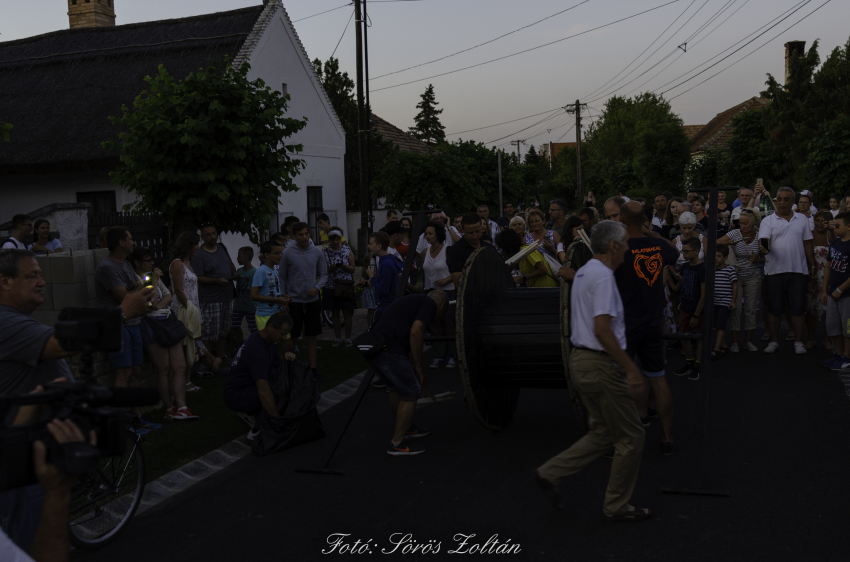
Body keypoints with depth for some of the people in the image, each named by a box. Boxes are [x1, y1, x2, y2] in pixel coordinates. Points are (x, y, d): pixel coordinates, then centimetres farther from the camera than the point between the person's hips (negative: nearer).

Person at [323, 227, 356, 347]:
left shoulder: (348, 251, 2)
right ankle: (338, 338, 16)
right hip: (331, 286, 1)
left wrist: (344, 266, -18)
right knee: (334, 313, 6)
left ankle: (348, 338, 8)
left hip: (346, 286, -1)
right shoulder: (325, 252, 4)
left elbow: (353, 269, 2)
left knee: (347, 312, -2)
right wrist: (330, 268, -16)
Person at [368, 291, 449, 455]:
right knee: (410, 393, 7)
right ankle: (397, 444, 13)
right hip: (389, 350, -9)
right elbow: (415, 333, -13)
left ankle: (405, 428, 47)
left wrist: (420, 384, 44)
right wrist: (419, 368, -3)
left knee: (394, 387, 30)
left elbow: (410, 350, 38)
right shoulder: (430, 303, 6)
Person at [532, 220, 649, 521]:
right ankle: (617, 505, 14)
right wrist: (631, 369, -22)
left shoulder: (584, 272, 14)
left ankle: (549, 472, 15)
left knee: (602, 433, 18)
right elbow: (602, 329, -26)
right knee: (630, 436, 4)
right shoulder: (603, 276, -18)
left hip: (581, 360, 10)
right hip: (601, 364, -10)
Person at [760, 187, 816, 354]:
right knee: (774, 308, 3)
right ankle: (774, 341, 14)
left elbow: (807, 244, 15)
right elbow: (764, 241, -11)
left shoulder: (802, 219, 12)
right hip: (775, 270, -1)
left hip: (798, 270, 2)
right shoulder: (768, 220, 3)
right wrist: (764, 249, -34)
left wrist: (812, 265, 11)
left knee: (797, 308, 3)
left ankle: (798, 342, 12)